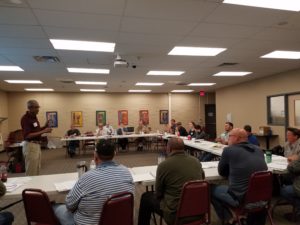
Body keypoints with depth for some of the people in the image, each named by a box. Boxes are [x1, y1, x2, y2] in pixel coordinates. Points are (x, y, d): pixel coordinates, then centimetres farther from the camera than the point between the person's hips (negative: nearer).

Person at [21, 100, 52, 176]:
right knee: (31, 172, -1)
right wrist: (43, 131, -25)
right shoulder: (25, 118, -18)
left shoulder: (34, 117, 10)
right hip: (30, 146, -10)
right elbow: (27, 135, -24)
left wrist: (45, 126, 3)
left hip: (37, 145, 10)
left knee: (37, 170, 17)